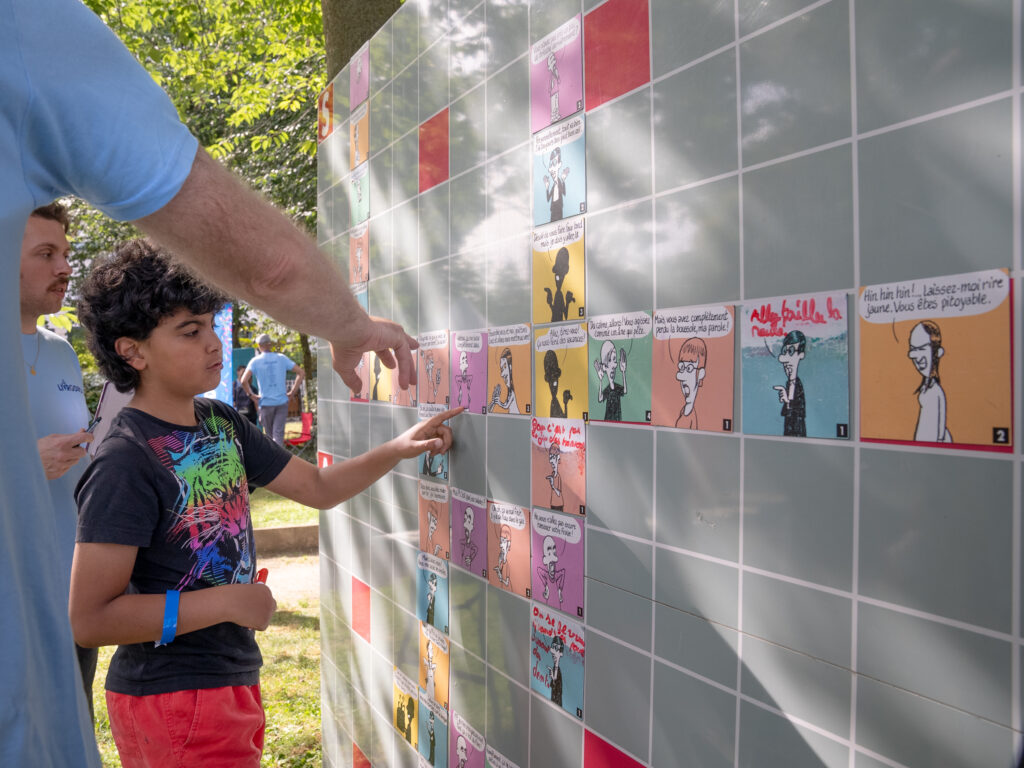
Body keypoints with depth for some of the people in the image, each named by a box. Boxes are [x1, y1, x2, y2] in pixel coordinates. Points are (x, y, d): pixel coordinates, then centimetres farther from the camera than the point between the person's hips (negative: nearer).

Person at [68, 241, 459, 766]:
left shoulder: (221, 423, 5)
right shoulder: (125, 462, -21)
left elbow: (317, 487, 10)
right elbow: (89, 619, -23)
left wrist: (398, 449, -4)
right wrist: (228, 600, -21)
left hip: (233, 679, 8)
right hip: (173, 702, -8)